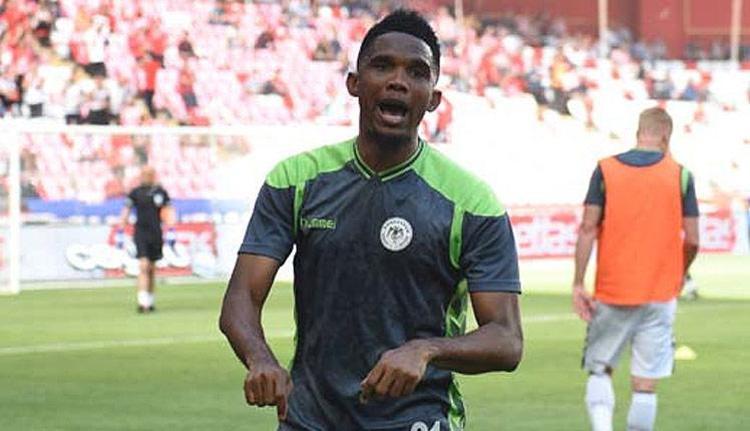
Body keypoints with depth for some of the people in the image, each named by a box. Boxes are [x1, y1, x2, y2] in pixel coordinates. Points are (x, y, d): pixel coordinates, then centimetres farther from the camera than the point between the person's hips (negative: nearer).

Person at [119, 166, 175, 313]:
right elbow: (125, 213, 7)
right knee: (144, 266, -14)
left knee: (152, 269, 9)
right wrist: (120, 233, 4)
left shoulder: (160, 192, 7)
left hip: (156, 234, 2)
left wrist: (170, 232, -3)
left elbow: (168, 212, 7)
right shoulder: (135, 193, 4)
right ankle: (143, 302, -19)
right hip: (140, 233, -2)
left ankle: (149, 302, 20)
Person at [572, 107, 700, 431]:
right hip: (659, 294, 0)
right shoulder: (680, 175, 0)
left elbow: (588, 229, -5)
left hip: (611, 292, 0)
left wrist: (578, 284, -3)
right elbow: (691, 240, 0)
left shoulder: (605, 170, 0)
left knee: (599, 370, 11)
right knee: (645, 384, 3)